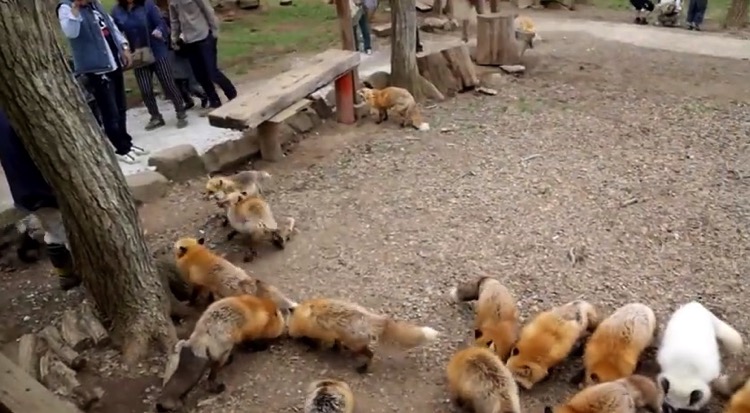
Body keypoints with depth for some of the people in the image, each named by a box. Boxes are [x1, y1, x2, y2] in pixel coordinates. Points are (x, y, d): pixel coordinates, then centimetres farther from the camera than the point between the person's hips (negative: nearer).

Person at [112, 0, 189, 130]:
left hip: (157, 51, -3)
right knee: (145, 90, 5)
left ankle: (181, 114, 13)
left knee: (168, 84, 1)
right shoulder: (116, 11, 0)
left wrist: (159, 31, -31)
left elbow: (160, 23, -10)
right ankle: (156, 117, 21)